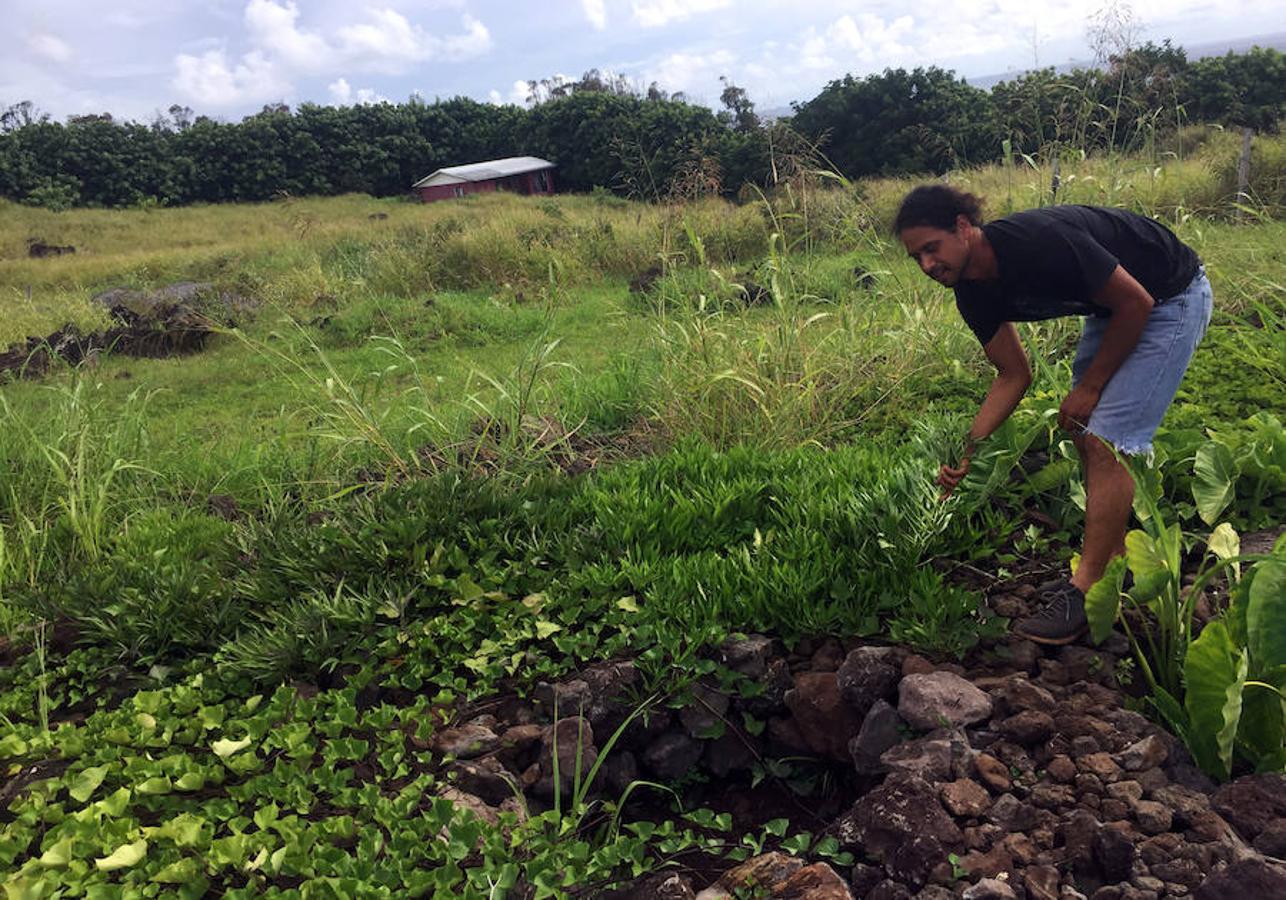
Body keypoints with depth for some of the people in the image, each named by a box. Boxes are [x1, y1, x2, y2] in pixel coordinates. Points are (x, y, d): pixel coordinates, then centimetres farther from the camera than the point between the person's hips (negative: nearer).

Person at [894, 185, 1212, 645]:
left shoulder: (1039, 241, -34)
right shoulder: (973, 293, -9)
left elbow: (1136, 302, -23)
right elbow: (1014, 375, 1)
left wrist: (1089, 387, -15)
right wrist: (965, 451, -10)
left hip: (1171, 297, -8)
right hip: (1112, 308, 8)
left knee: (1106, 441, -14)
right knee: (1084, 432, 9)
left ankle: (1086, 593, -7)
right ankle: (1113, 561, 24)